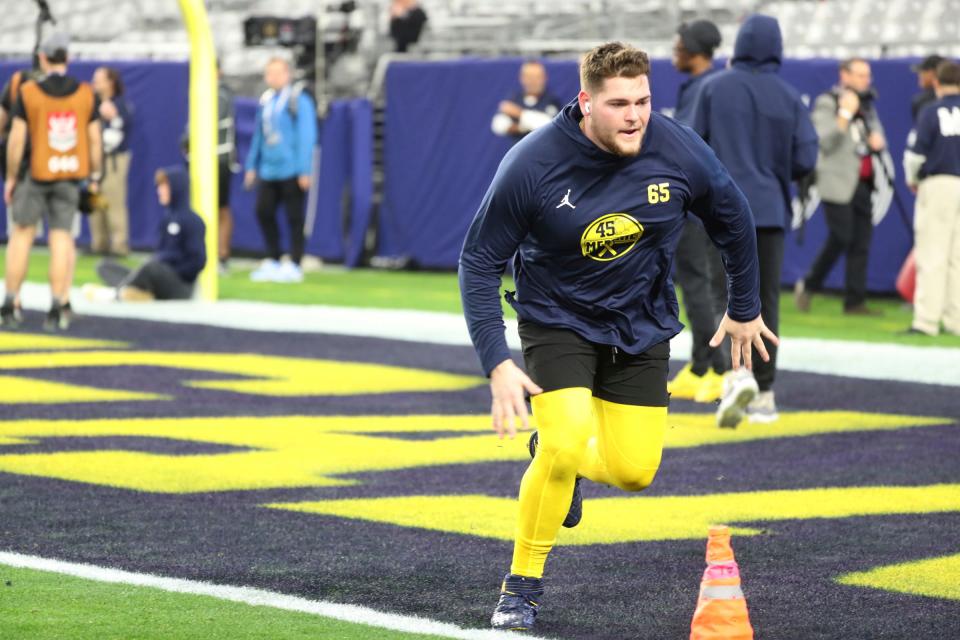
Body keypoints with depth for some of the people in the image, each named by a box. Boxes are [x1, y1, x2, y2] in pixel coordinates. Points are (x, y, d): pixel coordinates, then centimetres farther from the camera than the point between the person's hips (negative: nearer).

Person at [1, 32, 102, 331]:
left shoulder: (28, 92, -7)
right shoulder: (85, 93, 0)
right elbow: (94, 140, 2)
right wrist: (94, 177, 12)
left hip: (35, 173, -2)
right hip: (70, 175, 2)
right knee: (61, 236, 3)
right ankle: (59, 307, 0)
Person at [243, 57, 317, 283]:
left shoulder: (298, 100, -8)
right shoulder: (265, 101, 10)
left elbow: (307, 136, -10)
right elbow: (258, 135, 18)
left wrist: (305, 170, -14)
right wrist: (252, 166, 16)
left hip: (291, 170, -6)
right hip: (268, 170, 6)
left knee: (294, 217, 0)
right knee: (263, 212, 4)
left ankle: (294, 266, 7)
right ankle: (273, 262, 17)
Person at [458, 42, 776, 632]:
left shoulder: (679, 152, -18)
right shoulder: (532, 165, -25)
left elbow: (733, 219, 2)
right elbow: (480, 262, -15)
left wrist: (745, 308, 14)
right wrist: (498, 364, -23)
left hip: (642, 326, 3)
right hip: (557, 318, -3)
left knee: (635, 472, 0)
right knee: (566, 443, -22)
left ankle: (561, 458, 35)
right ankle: (522, 587, -3)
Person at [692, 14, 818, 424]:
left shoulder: (714, 88, -3)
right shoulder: (788, 97, 0)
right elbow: (805, 161, -4)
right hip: (770, 210, 1)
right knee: (766, 299, 10)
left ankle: (738, 373, -23)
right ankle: (764, 395, 12)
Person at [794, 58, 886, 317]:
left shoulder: (867, 105, 18)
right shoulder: (827, 104, -5)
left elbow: (877, 135, 28)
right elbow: (824, 142, -15)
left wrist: (878, 141, 4)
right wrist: (845, 114, -20)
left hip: (862, 184, 7)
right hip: (837, 183, -7)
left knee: (861, 243, 2)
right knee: (840, 238, -11)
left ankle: (855, 301, 5)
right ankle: (808, 286, 8)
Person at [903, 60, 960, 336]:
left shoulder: (932, 112, -7)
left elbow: (916, 153, -9)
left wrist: (912, 179, 10)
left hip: (937, 186, -4)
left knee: (932, 256, -3)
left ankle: (927, 320, -6)